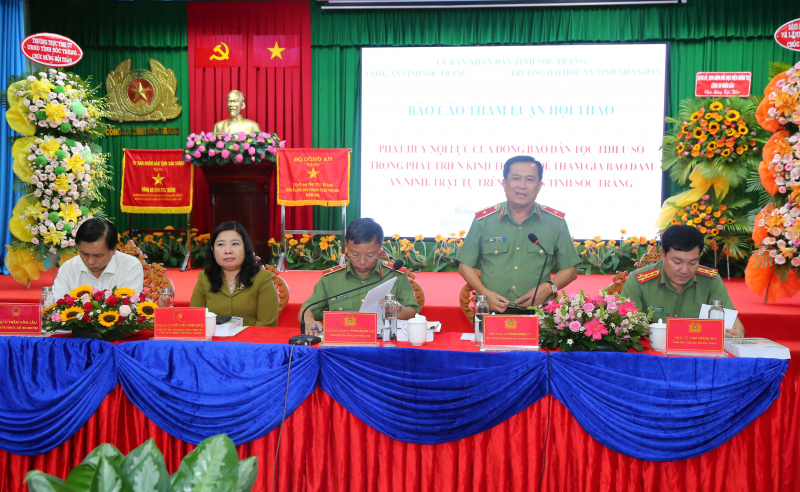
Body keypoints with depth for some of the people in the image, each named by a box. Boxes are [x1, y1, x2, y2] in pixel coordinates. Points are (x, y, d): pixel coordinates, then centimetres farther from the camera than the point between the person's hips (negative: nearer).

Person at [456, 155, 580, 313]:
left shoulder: (556, 222, 7)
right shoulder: (484, 220, 6)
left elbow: (570, 269, 14)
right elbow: (465, 265, 12)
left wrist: (549, 287, -4)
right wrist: (485, 293, -4)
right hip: (492, 312, 0)